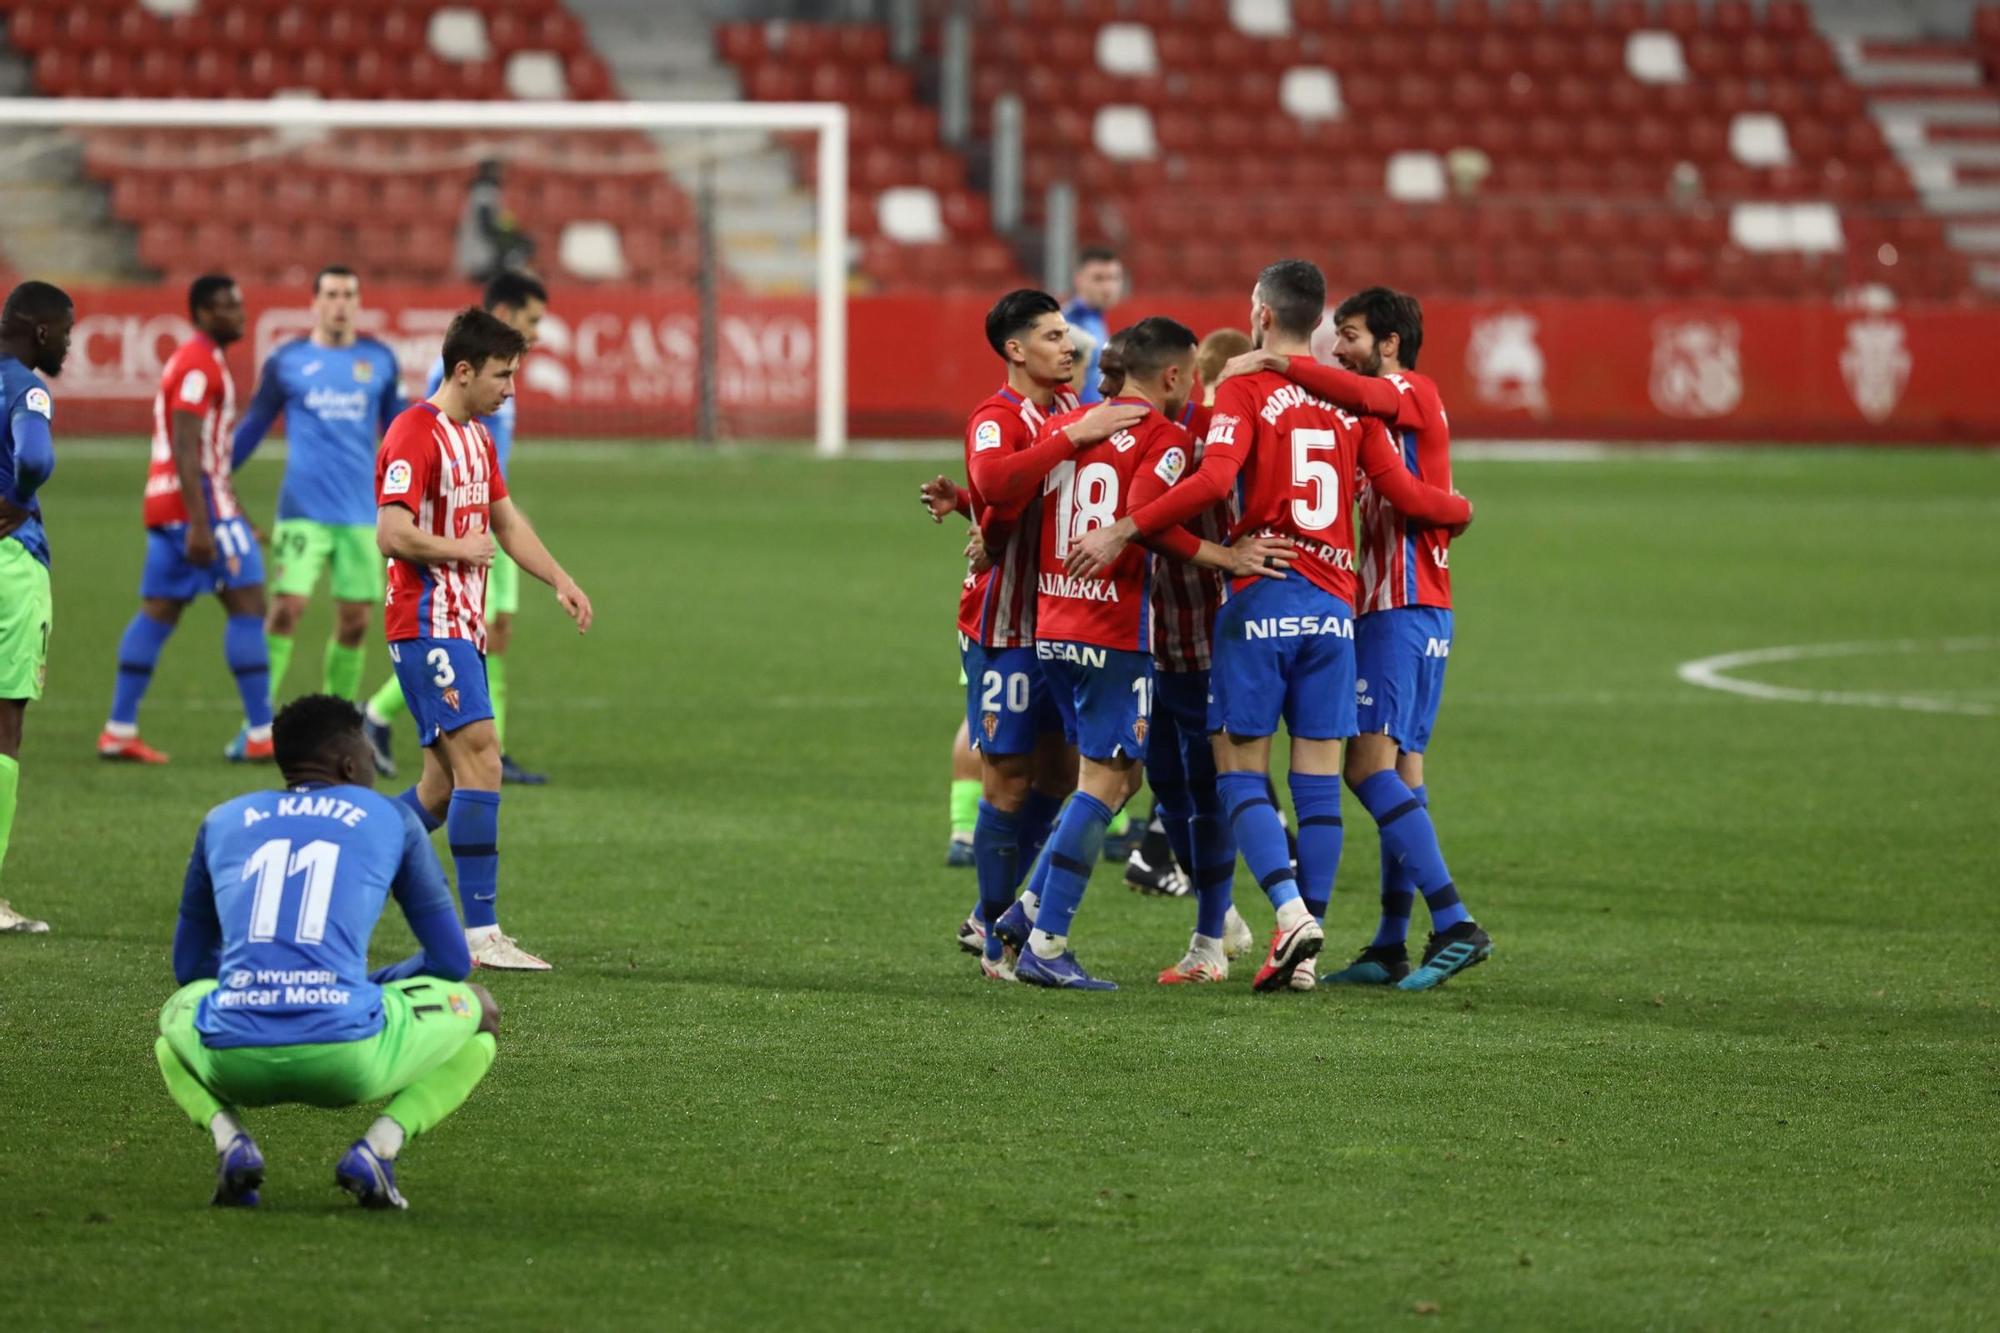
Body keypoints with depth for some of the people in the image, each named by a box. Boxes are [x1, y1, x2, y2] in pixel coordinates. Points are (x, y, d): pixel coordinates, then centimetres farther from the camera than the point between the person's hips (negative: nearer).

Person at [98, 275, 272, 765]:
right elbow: (186, 450, -21)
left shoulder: (193, 361, 20)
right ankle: (260, 735, -7)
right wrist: (201, 526, -26)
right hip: (199, 502, -10)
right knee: (247, 605, -7)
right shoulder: (199, 366, -13)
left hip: (166, 503, 10)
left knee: (157, 613, 9)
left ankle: (119, 731, 7)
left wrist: (233, 518, 28)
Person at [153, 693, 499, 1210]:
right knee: (478, 1011, 27)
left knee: (178, 1011, 40)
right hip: (347, 1059, -2)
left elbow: (189, 965, 33)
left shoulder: (223, 820, 23)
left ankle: (227, 1136, 6)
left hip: (233, 1060, 2)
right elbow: (453, 961, 25)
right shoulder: (391, 820, 18)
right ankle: (380, 1145, 0)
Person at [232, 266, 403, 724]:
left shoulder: (379, 359, 8)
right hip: (302, 509, -3)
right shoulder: (286, 361, 2)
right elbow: (253, 427, 11)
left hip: (361, 512, 3)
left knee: (355, 622, 3)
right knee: (286, 609, -13)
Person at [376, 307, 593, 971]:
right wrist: (462, 550, -9)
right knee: (480, 760, -17)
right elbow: (394, 534, -22)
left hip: (462, 629, 10)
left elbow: (506, 520, 27)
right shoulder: (414, 435, -14)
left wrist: (560, 581, 16)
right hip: (427, 624, -10)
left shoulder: (476, 436, 17)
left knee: (444, 785, 10)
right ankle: (481, 932, -19)